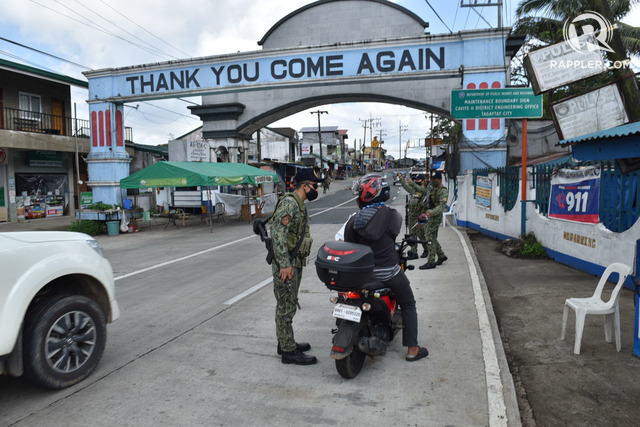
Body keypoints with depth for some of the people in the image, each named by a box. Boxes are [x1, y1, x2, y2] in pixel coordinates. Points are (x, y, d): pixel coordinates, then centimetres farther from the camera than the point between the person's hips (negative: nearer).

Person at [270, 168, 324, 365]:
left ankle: (286, 343, 30)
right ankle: (289, 351, 4)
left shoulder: (299, 204, 15)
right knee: (286, 307, -3)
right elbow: (278, 234, -25)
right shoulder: (289, 203, -17)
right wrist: (284, 264, -28)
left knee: (289, 304, 18)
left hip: (295, 262, 10)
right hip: (286, 264, -10)